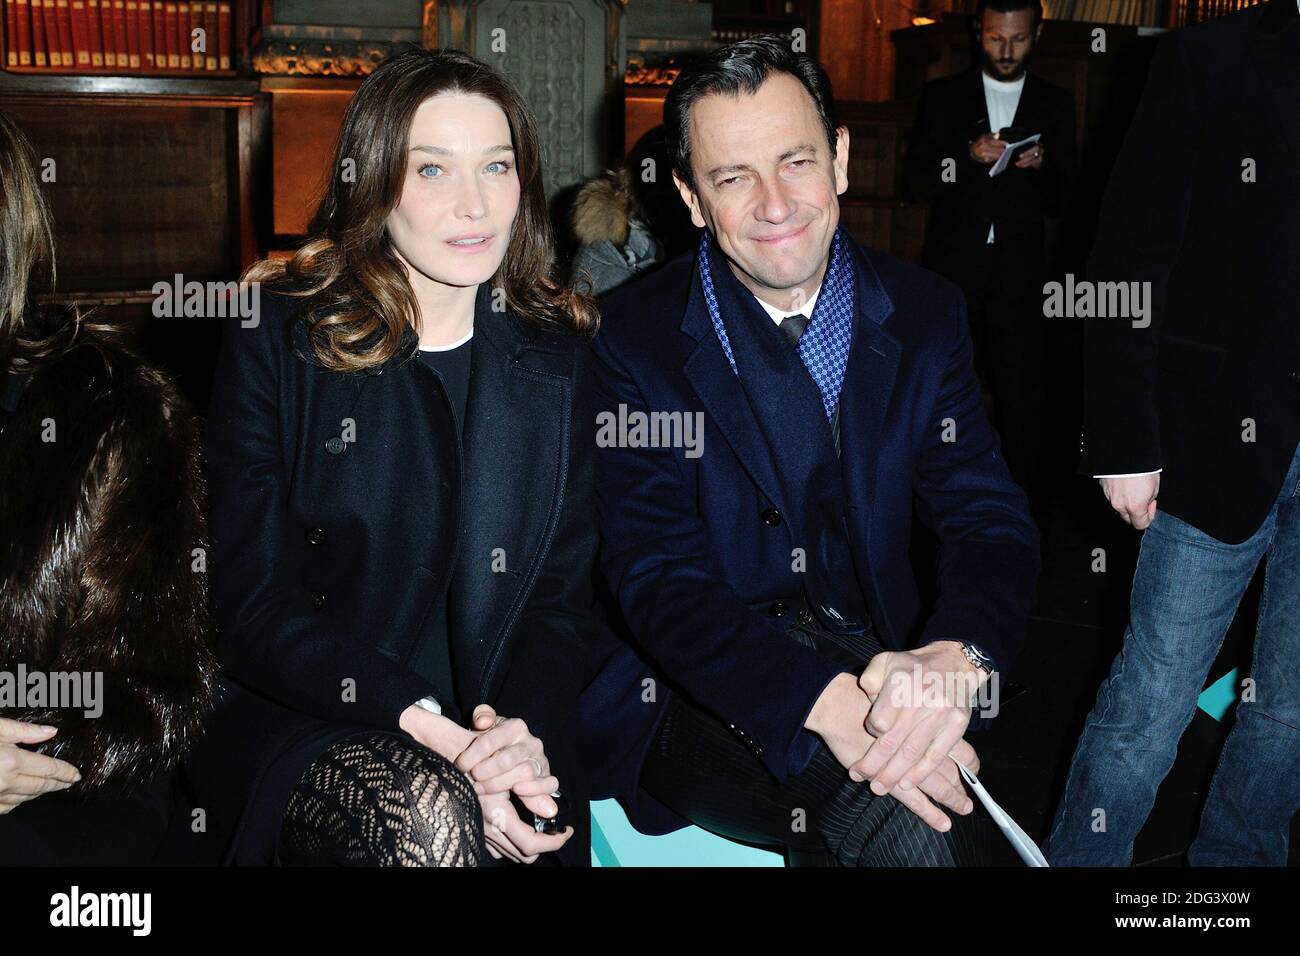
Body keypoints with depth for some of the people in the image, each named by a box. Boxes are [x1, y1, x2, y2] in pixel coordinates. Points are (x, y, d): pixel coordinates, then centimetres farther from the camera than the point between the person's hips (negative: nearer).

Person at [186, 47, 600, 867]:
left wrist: (524, 731, -16)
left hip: (503, 737, 3)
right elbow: (255, 612, -8)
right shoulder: (274, 343, -4)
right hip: (298, 724, -2)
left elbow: (564, 594, 5)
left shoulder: (557, 354, 5)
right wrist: (437, 733, -20)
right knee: (428, 816, -31)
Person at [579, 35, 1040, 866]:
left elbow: (993, 518, -4)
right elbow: (656, 577, -15)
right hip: (703, 699, -3)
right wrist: (825, 702, -32)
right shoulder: (639, 336, -7)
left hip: (875, 670, 4)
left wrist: (955, 657, -28)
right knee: (905, 824, -29)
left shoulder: (924, 315, 2)